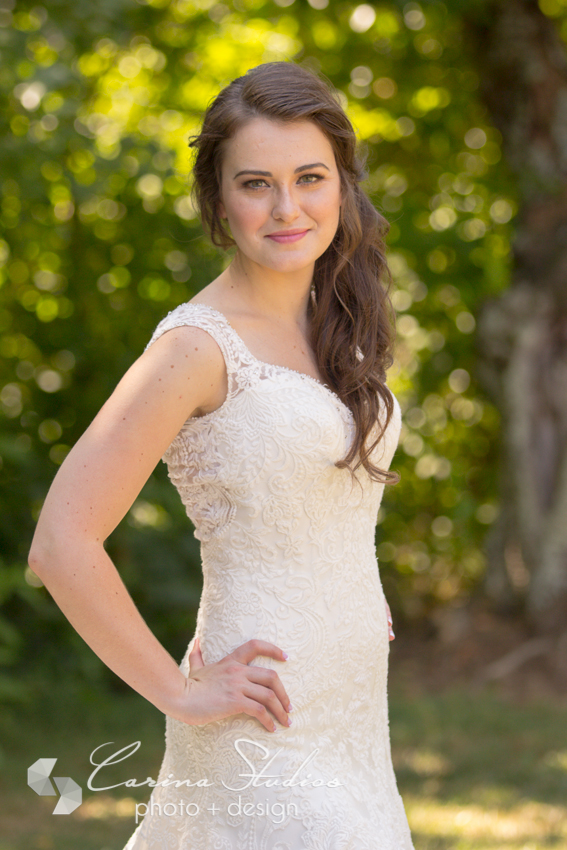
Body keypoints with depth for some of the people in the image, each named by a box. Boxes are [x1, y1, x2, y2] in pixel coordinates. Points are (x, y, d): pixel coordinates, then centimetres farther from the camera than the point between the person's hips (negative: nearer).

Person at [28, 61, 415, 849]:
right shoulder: (200, 346, -16)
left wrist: (360, 601, 13)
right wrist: (182, 693, -14)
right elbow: (62, 545, -20)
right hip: (270, 726, -7)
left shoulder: (336, 325, 7)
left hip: (350, 715, 7)